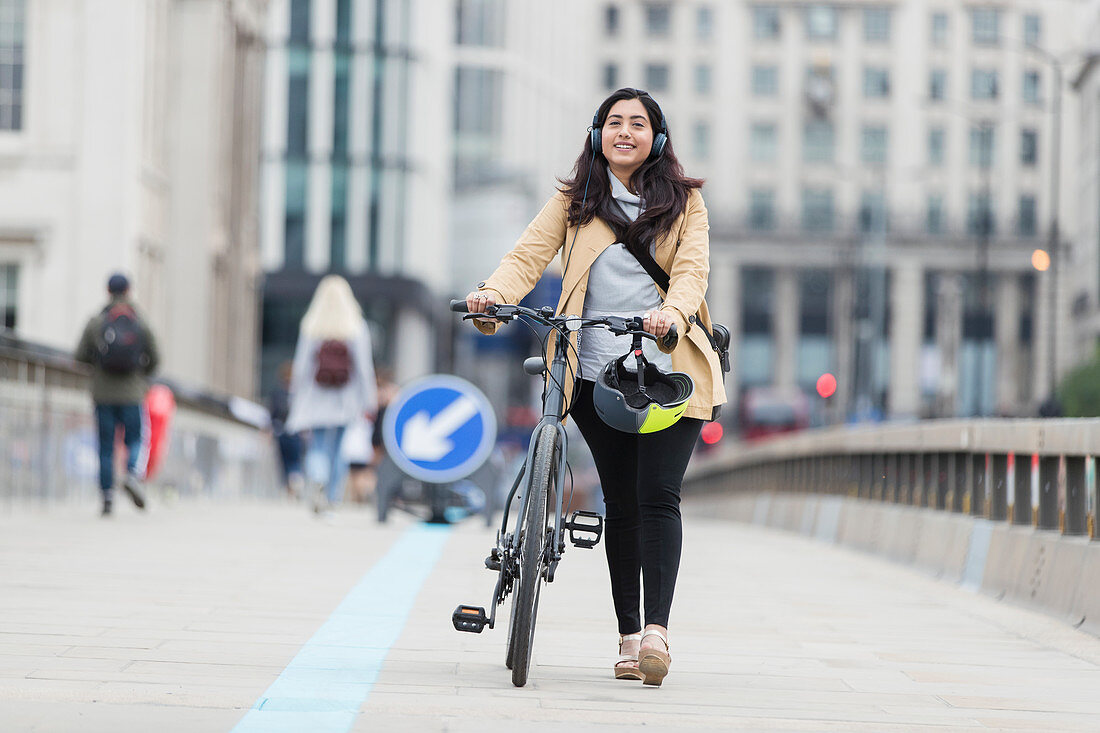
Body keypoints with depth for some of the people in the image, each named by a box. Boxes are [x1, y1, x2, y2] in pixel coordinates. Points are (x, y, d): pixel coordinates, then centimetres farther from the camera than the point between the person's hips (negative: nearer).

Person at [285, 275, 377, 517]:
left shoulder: (310, 328, -4)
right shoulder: (357, 328, -4)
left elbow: (301, 365, -2)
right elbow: (365, 367, -6)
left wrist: (296, 398, 7)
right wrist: (369, 402, -1)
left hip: (317, 398, 0)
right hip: (346, 400, 0)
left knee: (318, 446, 5)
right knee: (339, 449, 10)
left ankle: (317, 480, -24)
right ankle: (332, 500, 10)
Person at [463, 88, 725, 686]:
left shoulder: (683, 201, 8)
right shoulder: (574, 202, 11)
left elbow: (692, 269, -6)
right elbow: (529, 254, -2)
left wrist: (671, 312, -28)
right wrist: (493, 293, -23)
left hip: (670, 371, -1)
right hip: (597, 373, 1)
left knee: (657, 496, -12)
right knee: (621, 502, 1)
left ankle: (657, 630, -17)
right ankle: (629, 636, 6)